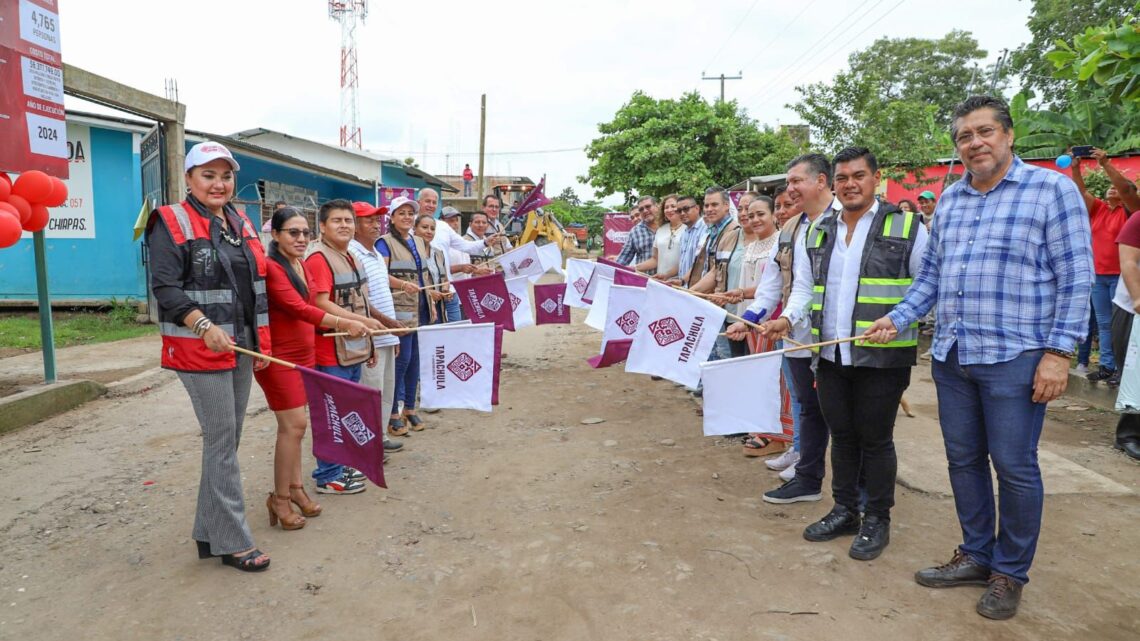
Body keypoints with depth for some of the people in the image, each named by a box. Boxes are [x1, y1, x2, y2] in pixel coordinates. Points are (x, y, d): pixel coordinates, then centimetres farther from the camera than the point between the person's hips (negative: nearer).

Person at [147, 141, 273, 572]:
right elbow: (165, 287, -15)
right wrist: (204, 326, -29)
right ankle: (233, 541, 8)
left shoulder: (241, 224, 14)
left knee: (226, 441, 13)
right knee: (222, 443, -3)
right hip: (200, 350, -7)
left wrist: (261, 341, 14)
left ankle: (209, 530, 27)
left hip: (241, 348, 7)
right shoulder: (172, 224, -7)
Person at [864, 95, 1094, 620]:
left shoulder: (1052, 189, -5)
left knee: (1014, 466, 4)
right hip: (951, 355, 6)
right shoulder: (950, 198, 12)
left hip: (1014, 358, -5)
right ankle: (976, 555, 31)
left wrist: (1058, 352, -13)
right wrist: (897, 319, 2)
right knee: (963, 460, 14)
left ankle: (1010, 572, 23)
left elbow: (1075, 278, -7)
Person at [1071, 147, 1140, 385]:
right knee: (1104, 324, 8)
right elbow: (1081, 191, 4)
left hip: (1120, 276, -5)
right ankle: (1107, 366, 14)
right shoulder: (1098, 208, 11)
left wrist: (1105, 164, -23)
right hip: (1098, 276, 5)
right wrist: (1075, 167, -9)